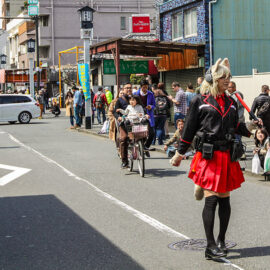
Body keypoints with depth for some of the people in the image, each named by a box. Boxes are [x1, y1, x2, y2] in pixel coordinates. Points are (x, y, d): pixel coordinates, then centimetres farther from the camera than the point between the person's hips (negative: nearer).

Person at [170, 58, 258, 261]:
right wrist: (180, 153, 5)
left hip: (228, 156, 5)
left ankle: (221, 240, 24)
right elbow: (190, 129, 2)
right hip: (208, 156, -5)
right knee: (211, 200, -8)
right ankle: (211, 247, -4)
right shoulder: (200, 101, -1)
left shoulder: (231, 103, 13)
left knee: (224, 199, 8)